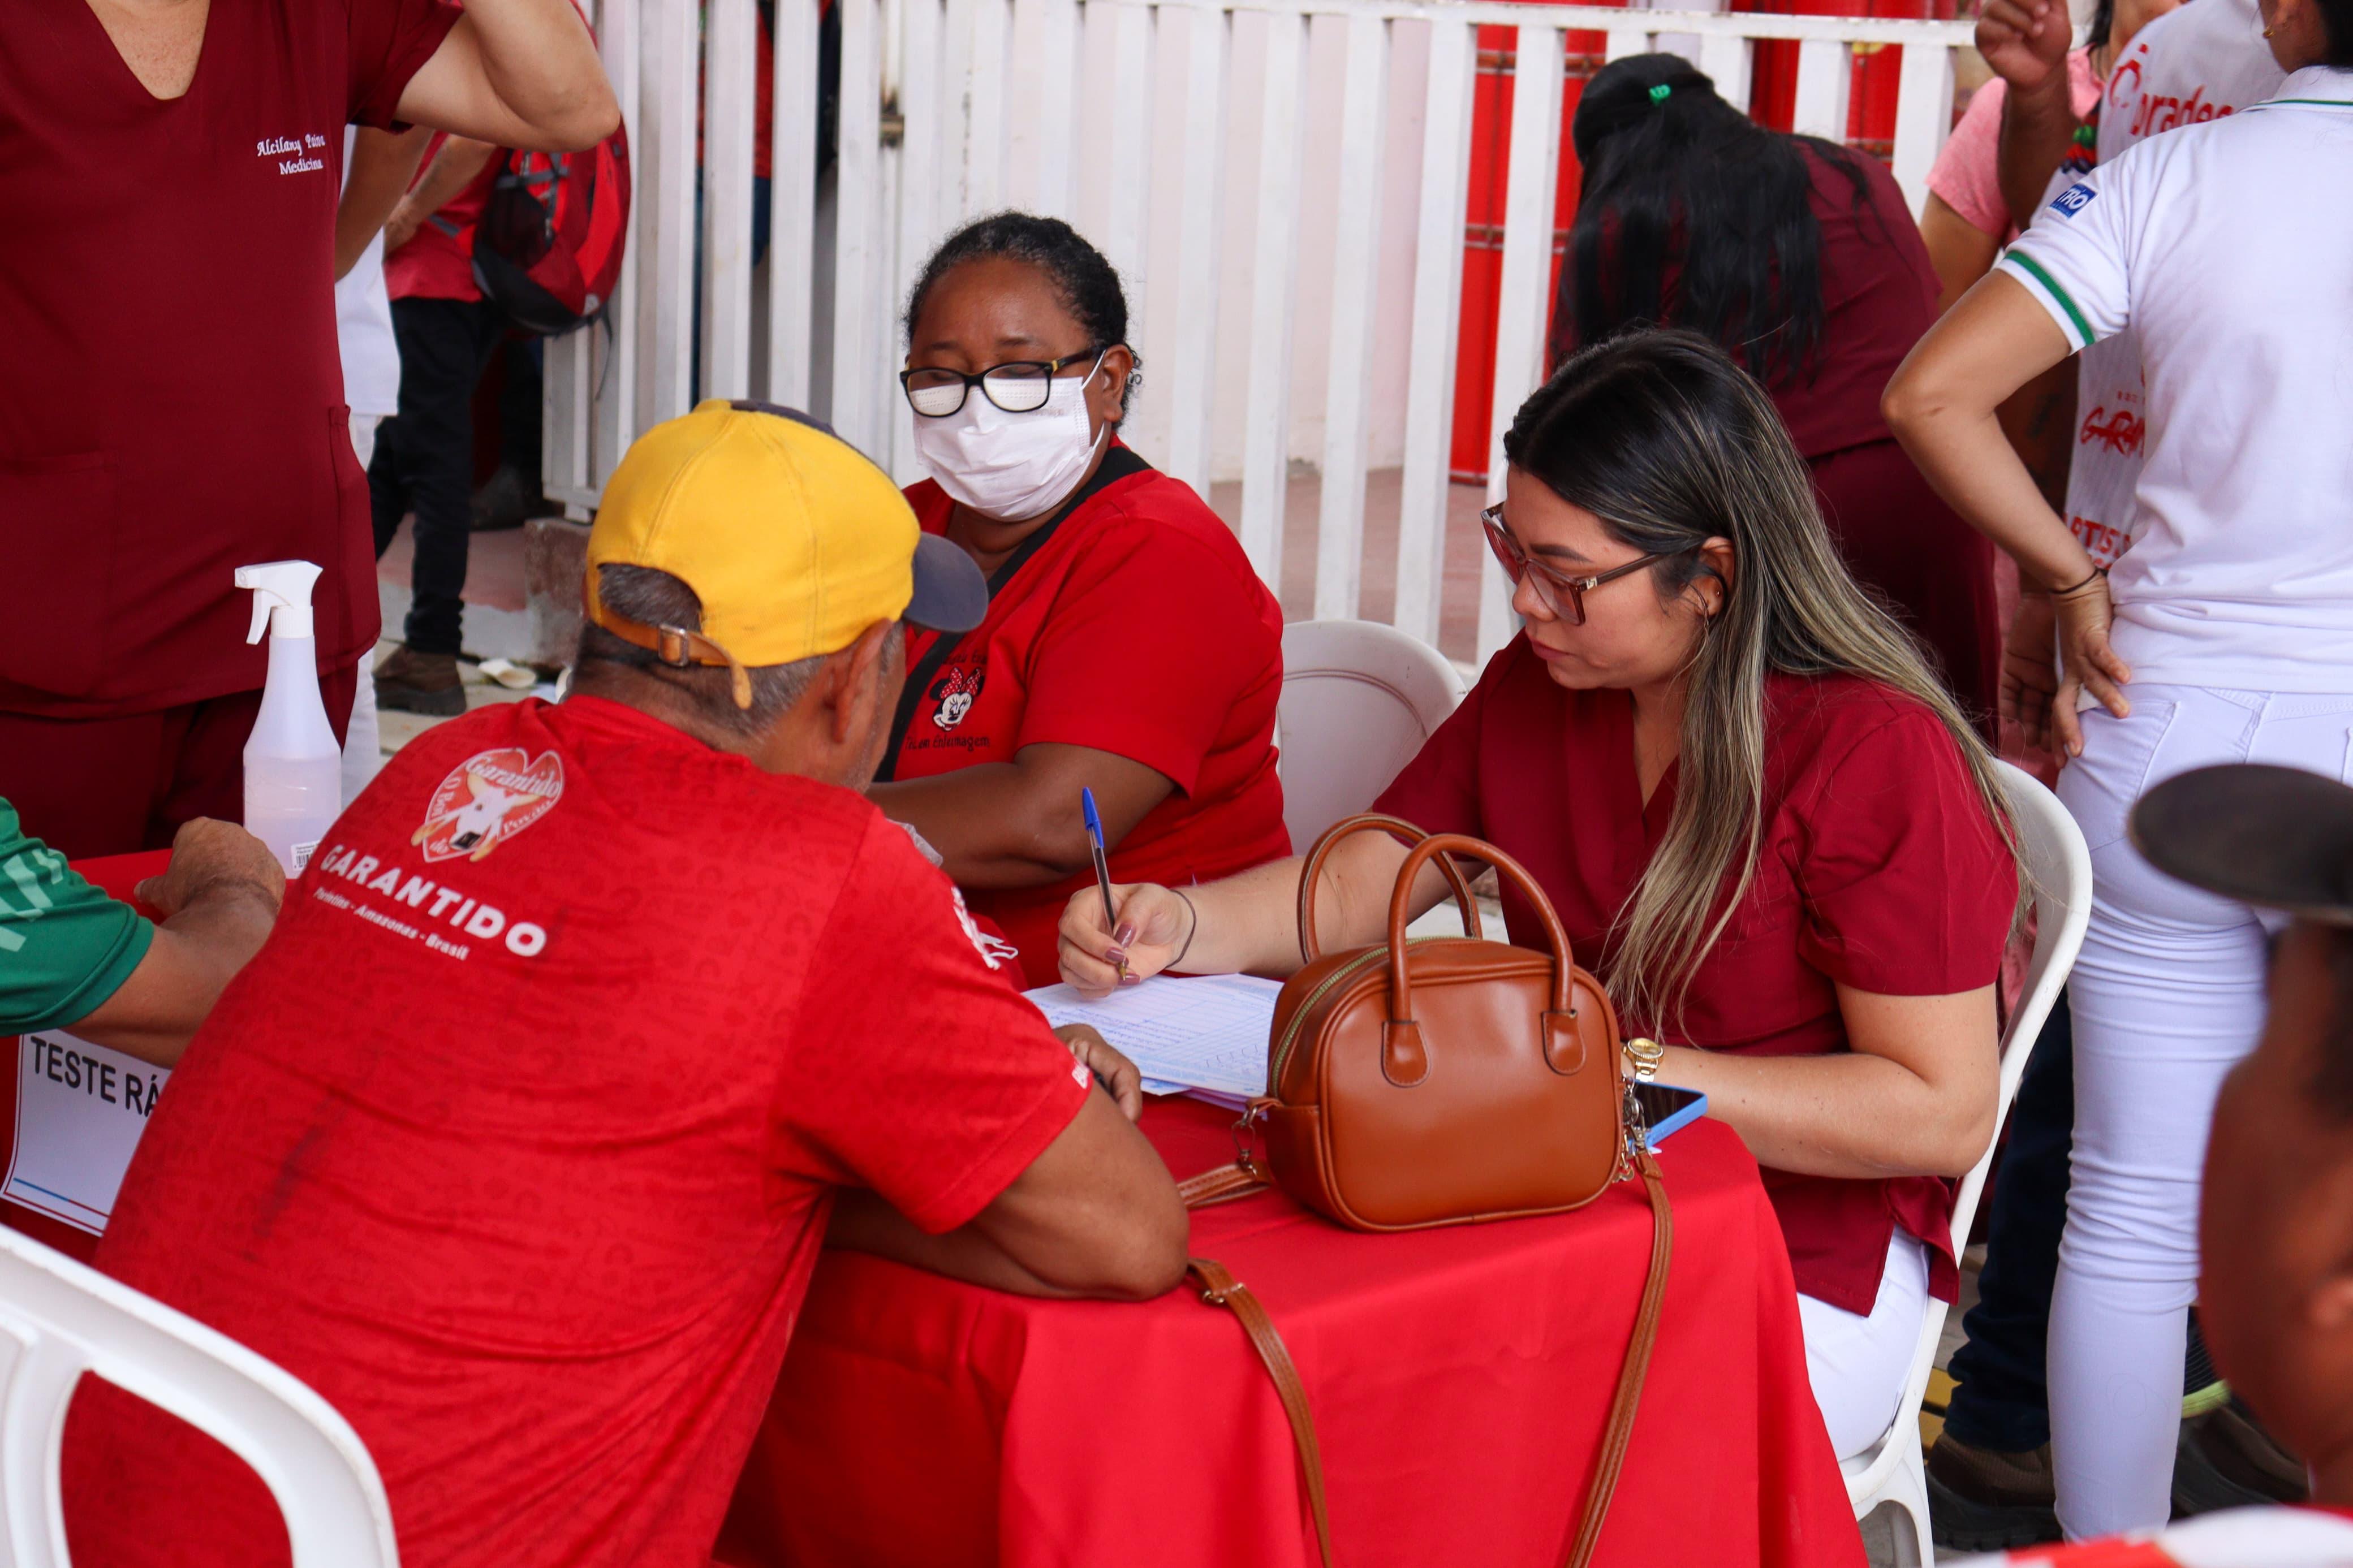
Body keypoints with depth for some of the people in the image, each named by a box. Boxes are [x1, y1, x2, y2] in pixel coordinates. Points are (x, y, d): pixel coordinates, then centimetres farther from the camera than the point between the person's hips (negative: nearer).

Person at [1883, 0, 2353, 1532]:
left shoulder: (2174, 174, -5)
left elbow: (1934, 390, -10)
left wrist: (2077, 581, -1)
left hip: (2173, 734, 0)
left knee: (2135, 1216, 11)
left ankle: (2106, 1543, 22)